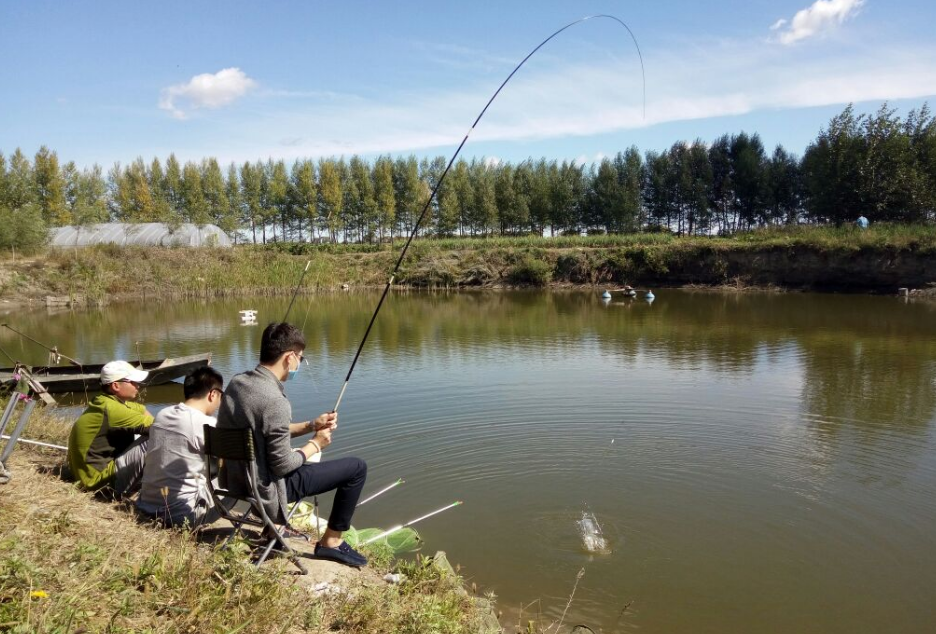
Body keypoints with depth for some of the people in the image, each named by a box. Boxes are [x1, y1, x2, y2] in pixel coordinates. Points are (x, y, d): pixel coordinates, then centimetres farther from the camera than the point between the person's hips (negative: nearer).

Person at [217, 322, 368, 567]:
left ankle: (274, 523, 36)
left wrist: (311, 426, 6)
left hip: (235, 480, 9)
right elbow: (283, 466, -22)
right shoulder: (275, 401, -29)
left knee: (301, 457, 36)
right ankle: (331, 541, 12)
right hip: (265, 488, -9)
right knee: (357, 467, -1)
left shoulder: (236, 383, -2)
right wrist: (315, 445, -6)